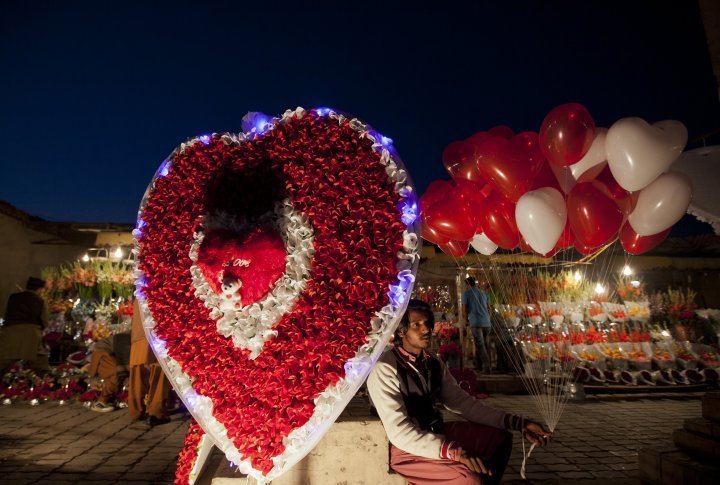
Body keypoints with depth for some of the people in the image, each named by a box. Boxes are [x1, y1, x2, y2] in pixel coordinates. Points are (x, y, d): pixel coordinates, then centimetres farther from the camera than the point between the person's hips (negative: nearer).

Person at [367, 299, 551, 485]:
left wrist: (519, 423, -4)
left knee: (500, 436, 6)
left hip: (435, 433, 8)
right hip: (406, 448, -8)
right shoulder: (385, 369, -22)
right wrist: (453, 451, -38)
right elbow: (398, 432, -28)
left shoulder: (433, 364, 3)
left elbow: (461, 402, 4)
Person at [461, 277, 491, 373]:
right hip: (486, 322, 5)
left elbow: (464, 309, -1)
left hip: (475, 322, -5)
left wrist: (467, 319, 13)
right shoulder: (483, 293, 17)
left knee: (480, 345, -4)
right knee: (484, 344, 14)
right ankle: (478, 365, 21)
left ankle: (487, 366, -13)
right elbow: (488, 308, 20)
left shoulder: (466, 293, 2)